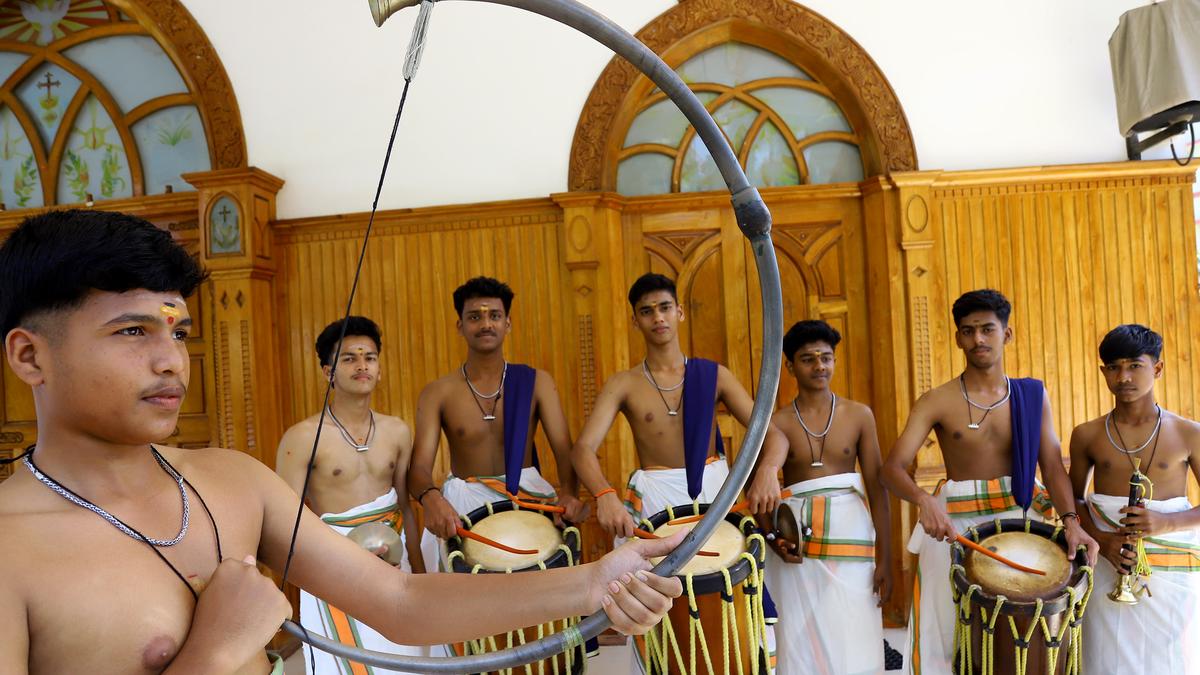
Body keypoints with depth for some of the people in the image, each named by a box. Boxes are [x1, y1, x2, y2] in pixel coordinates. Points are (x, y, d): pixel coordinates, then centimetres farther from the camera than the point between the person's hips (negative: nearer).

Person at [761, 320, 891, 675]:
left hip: (852, 537, 1)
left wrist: (884, 559, 1)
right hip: (798, 543, 0)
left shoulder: (859, 415, 4)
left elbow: (877, 488, 4)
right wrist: (775, 539, -15)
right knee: (802, 646, 3)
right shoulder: (777, 424, 1)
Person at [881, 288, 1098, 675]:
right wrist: (923, 501, -32)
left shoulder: (1032, 395, 5)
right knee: (943, 638, 1)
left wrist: (1070, 519, -17)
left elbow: (1053, 467, 1)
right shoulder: (936, 403, -5)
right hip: (952, 524, -2)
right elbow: (892, 468, -13)